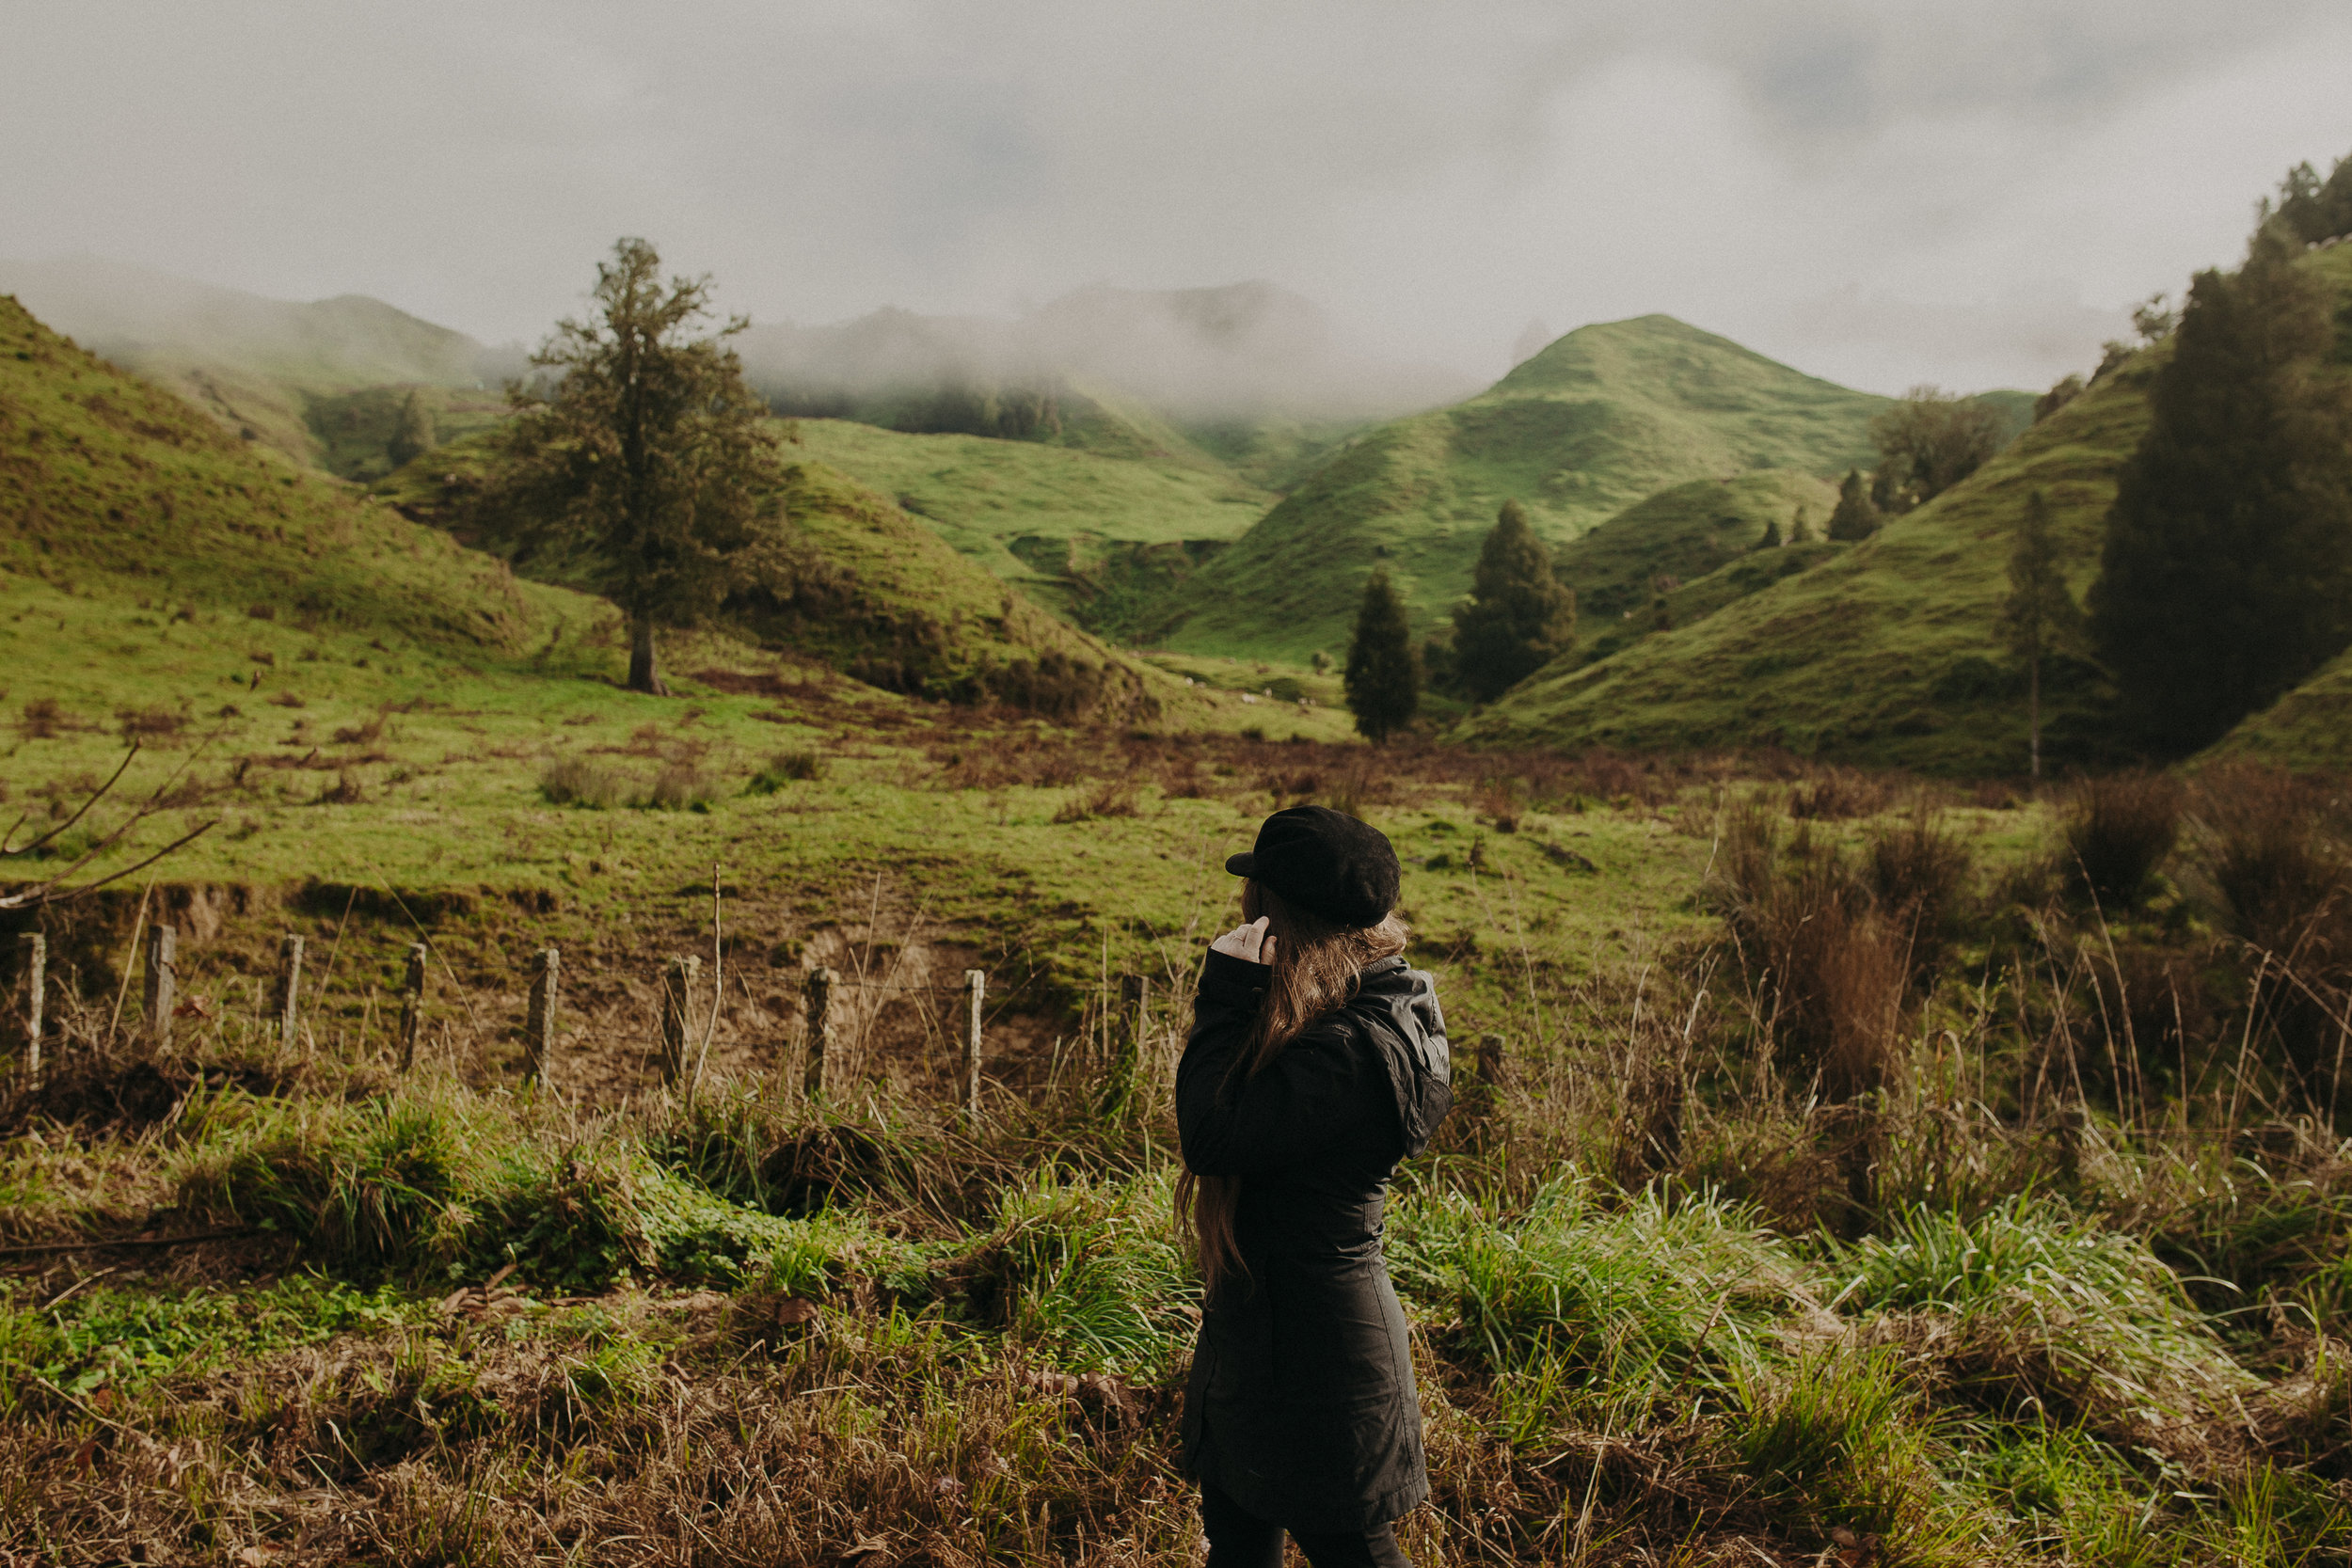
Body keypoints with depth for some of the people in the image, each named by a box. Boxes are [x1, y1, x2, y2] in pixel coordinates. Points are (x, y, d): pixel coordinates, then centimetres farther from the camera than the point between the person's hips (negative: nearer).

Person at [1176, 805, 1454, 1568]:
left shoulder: (1358, 1048, -29)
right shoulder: (1373, 1006, 2)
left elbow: (1213, 1136, -28)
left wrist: (1227, 990, -24)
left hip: (1315, 1343, -10)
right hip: (1263, 1324, 10)